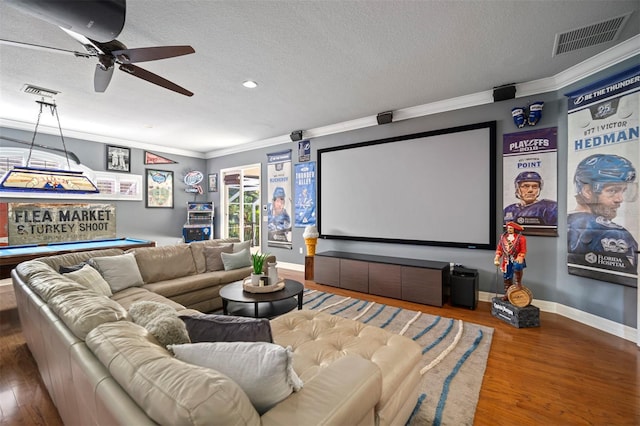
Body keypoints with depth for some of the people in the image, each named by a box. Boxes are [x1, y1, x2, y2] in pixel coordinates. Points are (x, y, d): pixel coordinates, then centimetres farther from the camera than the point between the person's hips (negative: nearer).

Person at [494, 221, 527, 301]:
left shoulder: (521, 238, -6)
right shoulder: (503, 237, 6)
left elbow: (523, 250, -7)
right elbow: (499, 248, 8)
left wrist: (520, 257, -22)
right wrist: (497, 257, -1)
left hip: (516, 259, -3)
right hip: (506, 260, 4)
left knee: (517, 266, -37)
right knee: (507, 277, 7)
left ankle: (518, 282, -9)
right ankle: (507, 294, 20)